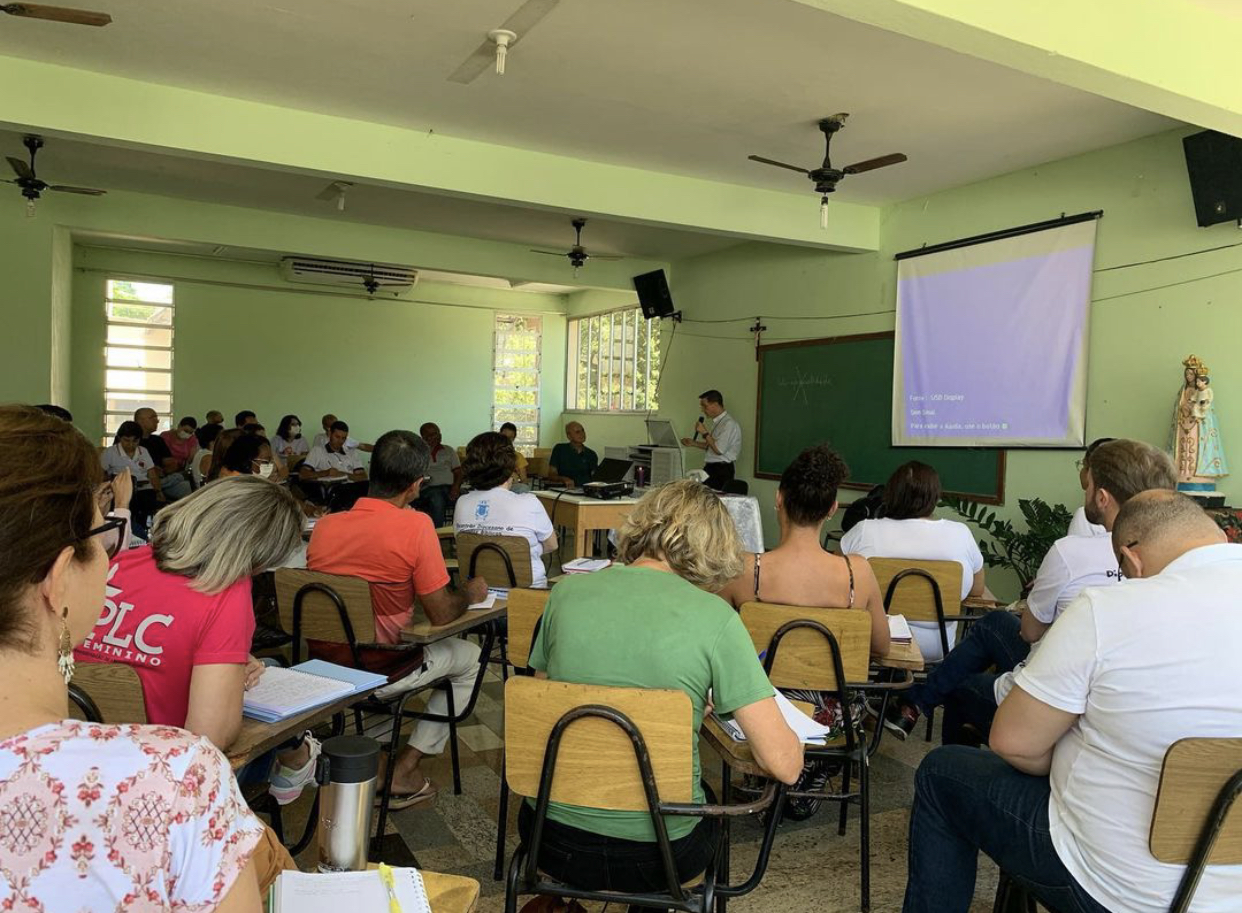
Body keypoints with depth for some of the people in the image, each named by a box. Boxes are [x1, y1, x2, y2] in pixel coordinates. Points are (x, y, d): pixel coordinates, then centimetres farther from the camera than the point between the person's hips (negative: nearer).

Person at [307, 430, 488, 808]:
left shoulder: (324, 525, -3)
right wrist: (470, 593, 6)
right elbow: (441, 615, -14)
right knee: (470, 657, 19)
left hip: (320, 665, 6)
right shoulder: (415, 525, -19)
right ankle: (403, 771, 13)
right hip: (377, 673, -6)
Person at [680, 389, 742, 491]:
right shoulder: (717, 422, 14)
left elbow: (719, 449, -20)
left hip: (721, 471, -9)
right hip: (712, 468, 9)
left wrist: (705, 433, -13)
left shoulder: (729, 423, -15)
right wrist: (693, 443, 15)